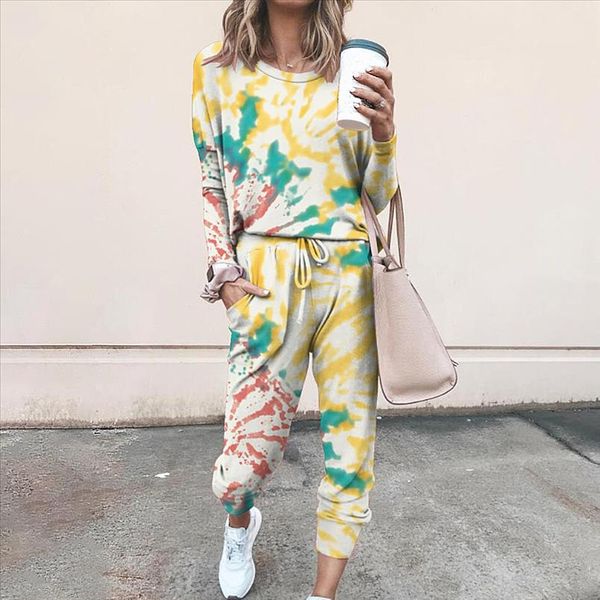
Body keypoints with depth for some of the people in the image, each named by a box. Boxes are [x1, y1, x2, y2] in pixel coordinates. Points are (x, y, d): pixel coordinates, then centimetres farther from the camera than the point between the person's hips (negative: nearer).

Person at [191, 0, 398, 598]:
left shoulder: (350, 72, 10)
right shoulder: (217, 67, 10)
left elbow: (377, 196, 9)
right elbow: (211, 183, 11)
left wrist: (383, 131, -9)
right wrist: (225, 272, 1)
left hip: (350, 274, 2)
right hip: (267, 278, -1)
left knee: (351, 439, 3)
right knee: (247, 455, -2)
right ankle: (240, 524, 37)